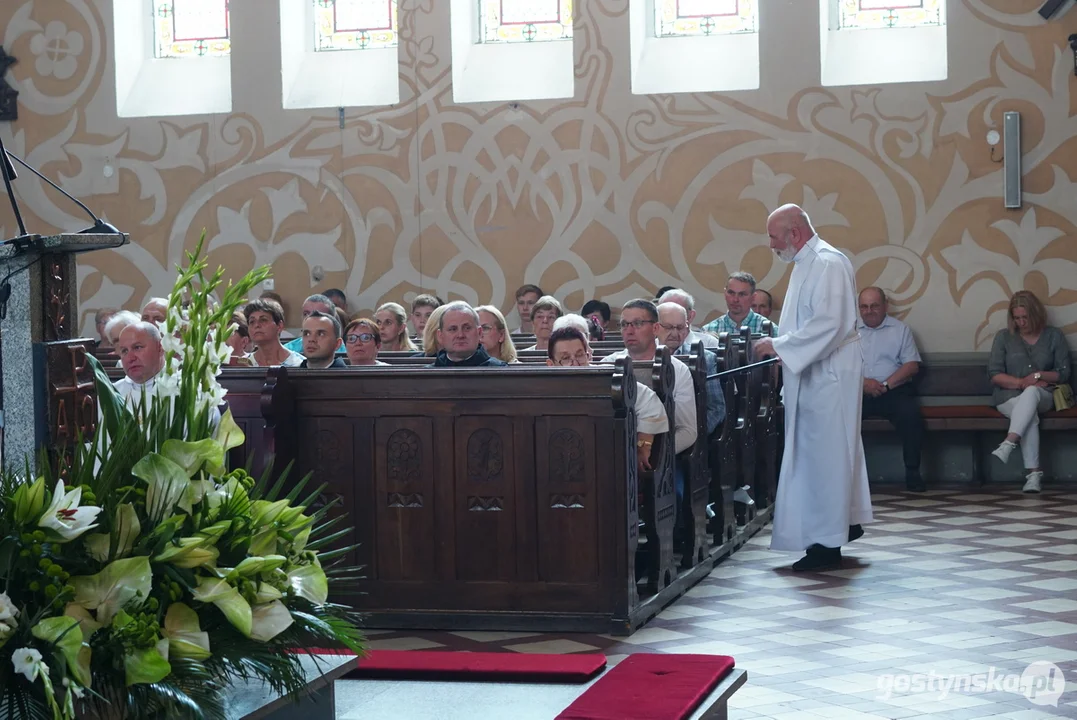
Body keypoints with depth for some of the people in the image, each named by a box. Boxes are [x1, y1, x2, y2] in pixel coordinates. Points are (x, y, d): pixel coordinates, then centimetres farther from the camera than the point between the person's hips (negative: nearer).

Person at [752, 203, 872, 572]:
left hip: (828, 376, -10)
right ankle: (846, 521, 26)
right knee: (825, 454, 15)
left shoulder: (828, 264, -16)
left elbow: (828, 325, -24)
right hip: (814, 374, 10)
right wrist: (783, 350, 10)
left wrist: (778, 346, -19)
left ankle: (827, 543, -2)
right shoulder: (807, 263, 14)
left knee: (823, 455, -6)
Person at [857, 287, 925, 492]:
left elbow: (912, 365, 4)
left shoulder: (900, 329, 13)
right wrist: (862, 382, -14)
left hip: (893, 390, 0)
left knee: (910, 413, -31)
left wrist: (886, 385, -11)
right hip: (857, 391, 1)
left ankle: (912, 472, -21)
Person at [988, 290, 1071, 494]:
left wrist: (1040, 375, -12)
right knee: (1029, 415, -37)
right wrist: (1021, 382, -13)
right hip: (1010, 397, 0)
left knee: (1031, 392, -40)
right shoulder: (1004, 337, 9)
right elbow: (995, 375, 2)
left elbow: (1064, 373, 6)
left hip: (1043, 396, 0)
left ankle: (1008, 444, -55)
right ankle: (1033, 473, -44)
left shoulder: (1054, 336, 10)